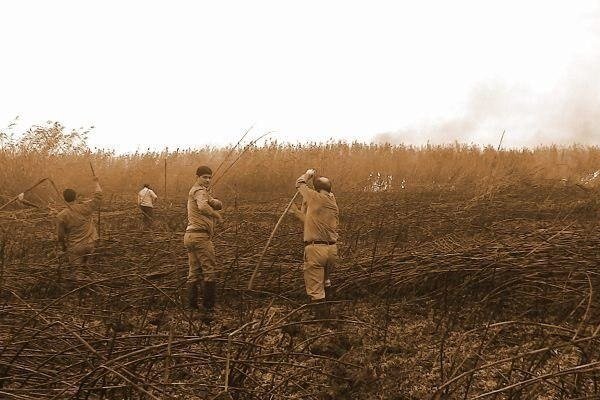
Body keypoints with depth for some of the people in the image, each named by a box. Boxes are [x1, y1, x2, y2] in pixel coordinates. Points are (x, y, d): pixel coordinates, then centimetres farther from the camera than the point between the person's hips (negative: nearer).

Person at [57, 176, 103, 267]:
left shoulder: (61, 216, -14)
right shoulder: (85, 207, -12)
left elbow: (61, 235, -4)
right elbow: (97, 198, 2)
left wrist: (63, 247, 16)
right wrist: (96, 183, 19)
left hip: (75, 248, -3)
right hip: (90, 244, 3)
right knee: (85, 265, 28)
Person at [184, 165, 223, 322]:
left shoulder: (193, 191, 23)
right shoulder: (200, 191, -8)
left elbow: (219, 205, 12)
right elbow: (203, 207, -31)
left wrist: (213, 202, -9)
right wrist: (217, 215, -18)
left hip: (190, 235, 10)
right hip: (200, 236, -10)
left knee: (194, 273, 12)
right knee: (210, 272, -8)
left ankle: (192, 308, 13)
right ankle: (207, 310, -9)